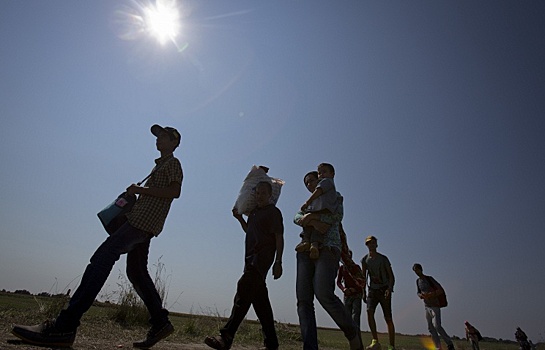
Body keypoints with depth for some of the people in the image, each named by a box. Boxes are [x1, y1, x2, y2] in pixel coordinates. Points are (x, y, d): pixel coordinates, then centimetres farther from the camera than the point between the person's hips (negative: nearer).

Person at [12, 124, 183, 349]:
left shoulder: (173, 163, 0)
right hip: (139, 221, 11)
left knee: (102, 258, -19)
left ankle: (64, 327, -23)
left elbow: (175, 191, -18)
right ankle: (160, 324, 14)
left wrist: (141, 190, -14)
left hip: (144, 222, -11)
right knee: (136, 273, 10)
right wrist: (137, 193, 14)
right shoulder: (161, 165, 29)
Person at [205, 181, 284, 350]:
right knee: (260, 300, 9)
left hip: (263, 256, -8)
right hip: (251, 258, 8)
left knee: (244, 289, -22)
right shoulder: (254, 212, 22)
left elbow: (279, 238, -7)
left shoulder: (274, 212, -1)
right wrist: (239, 218, 22)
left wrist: (278, 262, -14)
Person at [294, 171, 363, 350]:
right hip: (306, 252, 5)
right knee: (303, 300, -9)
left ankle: (353, 333, 0)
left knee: (324, 294, -23)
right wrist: (313, 222, -12)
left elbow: (337, 215, -5)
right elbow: (297, 218, 7)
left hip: (328, 249, -5)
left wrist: (311, 216, -7)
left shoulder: (334, 196, 16)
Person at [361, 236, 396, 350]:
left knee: (388, 318, -4)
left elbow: (391, 276, -4)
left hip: (384, 290, -2)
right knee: (369, 311, -20)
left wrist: (390, 289, -20)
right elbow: (363, 277, 12)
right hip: (372, 290, 2)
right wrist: (363, 292, 4)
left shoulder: (383, 258, -2)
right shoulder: (365, 259, 6)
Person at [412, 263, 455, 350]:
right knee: (430, 327, 2)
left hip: (435, 306, -6)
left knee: (437, 326, -16)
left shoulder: (429, 279, -11)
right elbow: (418, 292, 15)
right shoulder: (418, 281, 8)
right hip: (427, 306, 6)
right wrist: (421, 295, -9)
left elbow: (441, 290, -14)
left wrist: (430, 295, -26)